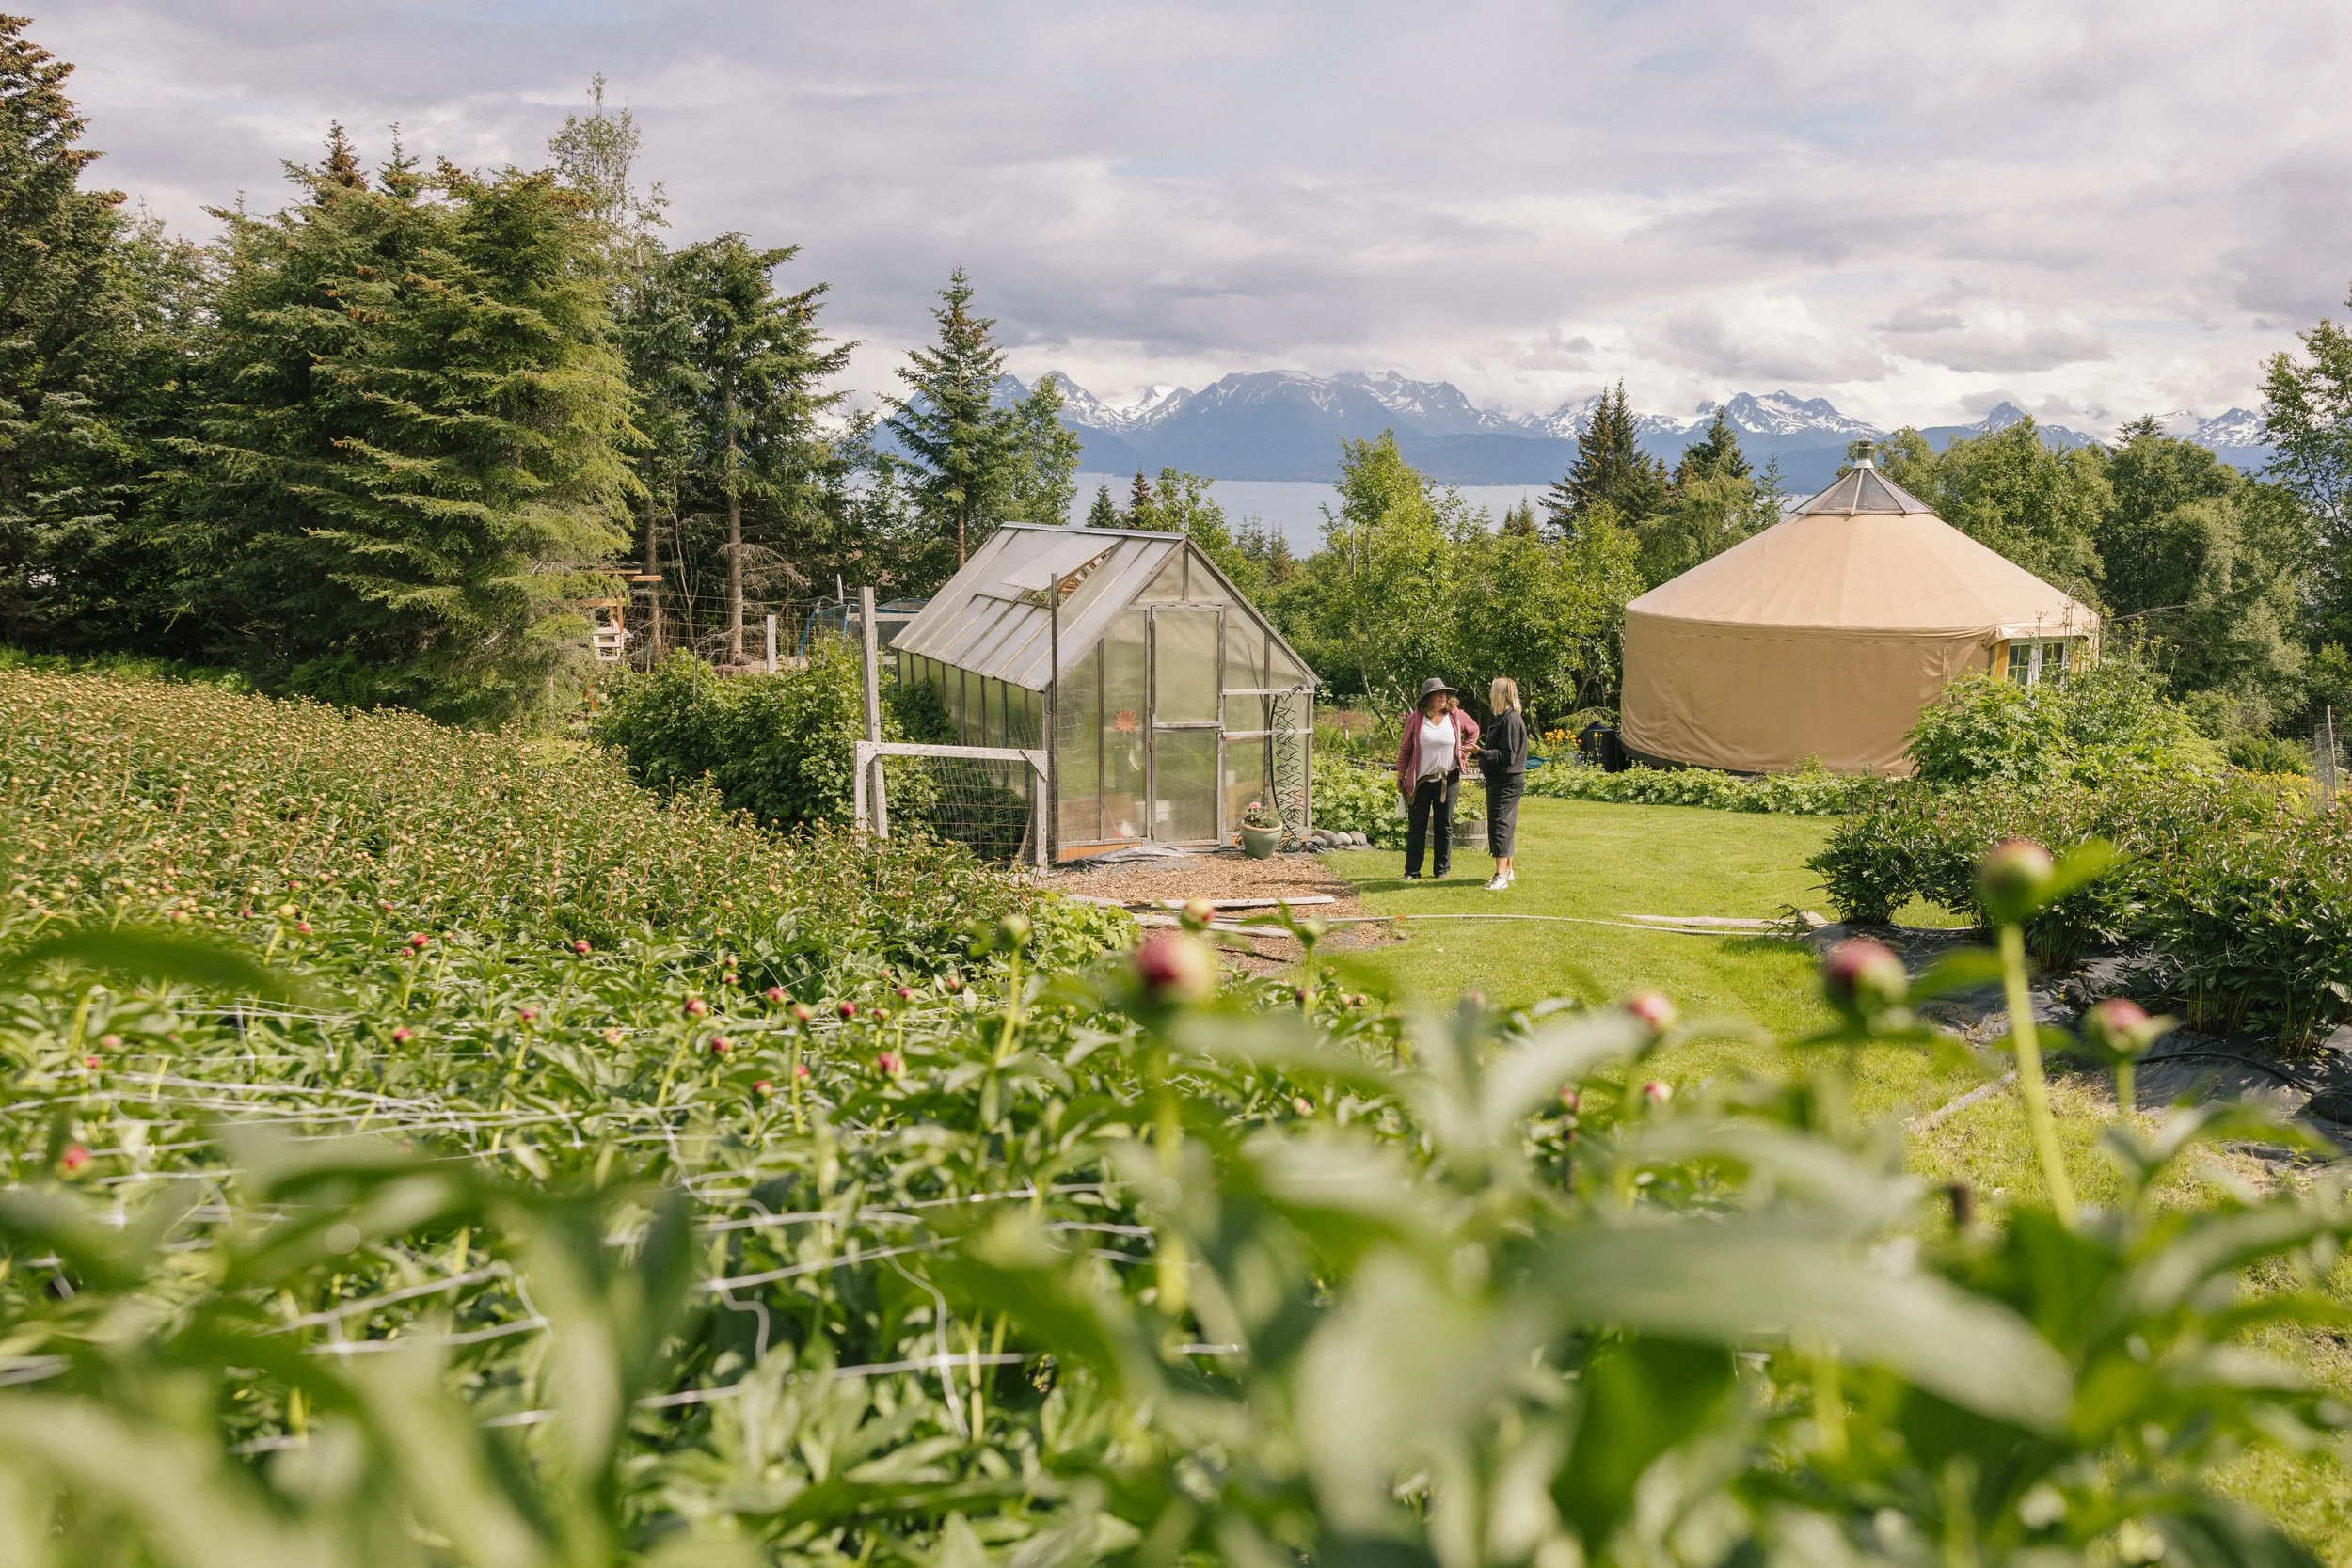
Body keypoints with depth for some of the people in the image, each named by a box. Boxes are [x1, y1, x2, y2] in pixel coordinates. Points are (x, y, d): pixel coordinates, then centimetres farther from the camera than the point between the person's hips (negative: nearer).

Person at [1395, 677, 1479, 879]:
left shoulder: (1456, 716, 0)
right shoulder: (1415, 718, -4)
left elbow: (1474, 730, 19)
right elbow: (1405, 749, 2)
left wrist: (1464, 751, 7)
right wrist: (1400, 776, 2)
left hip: (1447, 779, 1)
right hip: (1420, 781, -1)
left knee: (1444, 826, 7)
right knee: (1416, 826, 2)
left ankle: (1442, 869, 15)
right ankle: (1412, 871, 6)